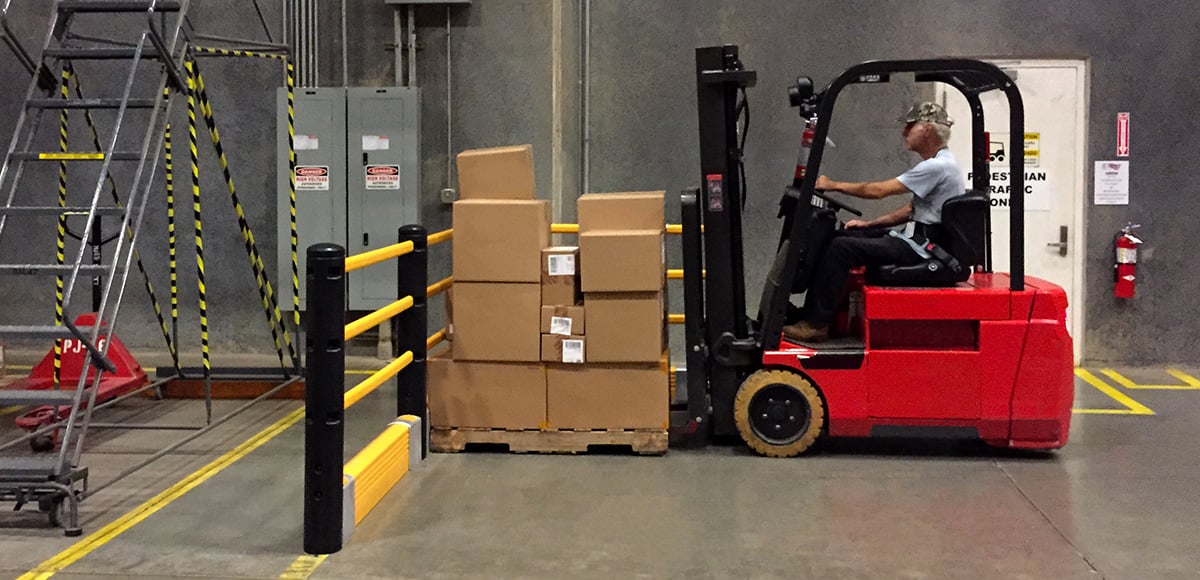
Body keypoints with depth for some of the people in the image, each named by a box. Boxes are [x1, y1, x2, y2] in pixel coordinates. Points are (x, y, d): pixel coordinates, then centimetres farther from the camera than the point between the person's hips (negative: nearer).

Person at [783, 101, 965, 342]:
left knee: (841, 248, -19)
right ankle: (813, 312, 3)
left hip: (920, 248, -11)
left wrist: (833, 185, -8)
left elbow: (879, 190, -18)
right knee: (840, 238, 7)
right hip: (918, 241, 11)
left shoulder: (938, 166, -18)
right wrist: (868, 224, 14)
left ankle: (817, 324, -16)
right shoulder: (937, 164, 16)